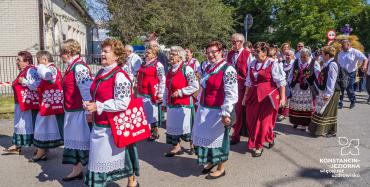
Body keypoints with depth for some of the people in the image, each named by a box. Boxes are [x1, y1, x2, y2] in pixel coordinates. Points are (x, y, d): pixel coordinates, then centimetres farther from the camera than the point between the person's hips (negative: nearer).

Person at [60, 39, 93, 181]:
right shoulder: (72, 67, 13)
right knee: (75, 140, 17)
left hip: (80, 113, -10)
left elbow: (87, 90, -25)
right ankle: (77, 169, 31)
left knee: (84, 141, -1)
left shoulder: (79, 67, -17)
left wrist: (89, 111, -26)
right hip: (72, 112, 10)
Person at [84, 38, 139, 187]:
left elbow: (122, 103, -25)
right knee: (98, 158, 15)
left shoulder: (119, 76, -17)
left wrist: (98, 107, -22)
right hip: (99, 125, 8)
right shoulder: (100, 73, 9)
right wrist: (91, 106, 4)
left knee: (123, 154, 11)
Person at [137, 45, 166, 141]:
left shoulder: (158, 65, -9)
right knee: (144, 113, 14)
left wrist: (160, 94, -15)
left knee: (153, 113, 2)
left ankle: (155, 132, 16)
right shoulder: (143, 64, 14)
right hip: (142, 94, 7)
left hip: (151, 94, -7)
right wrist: (138, 89, 23)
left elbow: (162, 80, -13)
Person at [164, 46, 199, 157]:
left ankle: (192, 145, 27)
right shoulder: (170, 70, 11)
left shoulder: (186, 69, -13)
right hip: (172, 104, 7)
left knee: (186, 125, 4)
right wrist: (166, 101, 16)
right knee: (173, 125, 12)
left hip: (184, 104, -7)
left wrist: (180, 92, -18)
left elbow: (195, 86, -18)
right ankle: (176, 146, 25)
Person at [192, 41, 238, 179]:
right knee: (206, 136, 17)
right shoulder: (208, 68, 10)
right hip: (205, 110, 8)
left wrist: (226, 113, -24)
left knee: (217, 138, 6)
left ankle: (221, 168, 25)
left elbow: (231, 94, -21)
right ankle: (211, 161, 38)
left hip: (218, 111, -7)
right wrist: (200, 106, 20)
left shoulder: (227, 69, -15)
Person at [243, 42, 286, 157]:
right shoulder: (252, 64, 8)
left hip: (268, 96, -6)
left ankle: (258, 146, 17)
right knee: (251, 120, 8)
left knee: (263, 120, 1)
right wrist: (246, 96, 16)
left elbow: (281, 82, -8)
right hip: (254, 96, 6)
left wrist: (282, 97, -11)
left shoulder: (273, 64, -8)